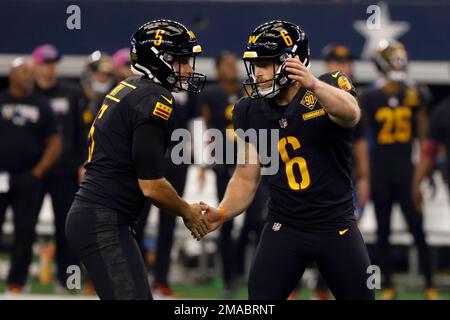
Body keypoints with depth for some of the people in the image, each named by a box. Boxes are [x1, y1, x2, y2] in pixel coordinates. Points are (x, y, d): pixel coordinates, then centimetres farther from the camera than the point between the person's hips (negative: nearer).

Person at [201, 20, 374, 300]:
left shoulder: (330, 87, -9)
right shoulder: (251, 112, 2)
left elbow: (351, 115, -33)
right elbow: (246, 178, 6)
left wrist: (313, 85, -50)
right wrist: (222, 214, -11)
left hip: (337, 225, -2)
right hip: (284, 228, 2)